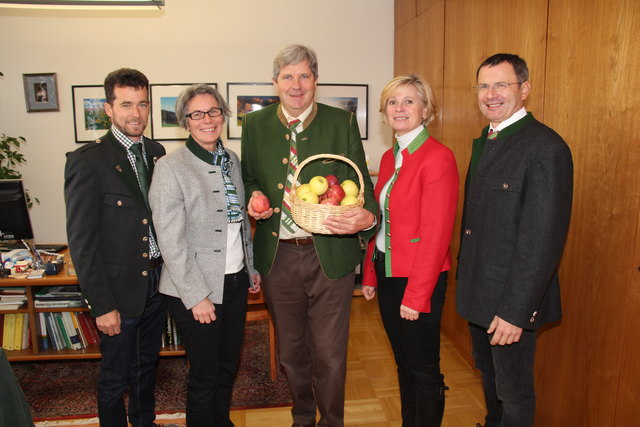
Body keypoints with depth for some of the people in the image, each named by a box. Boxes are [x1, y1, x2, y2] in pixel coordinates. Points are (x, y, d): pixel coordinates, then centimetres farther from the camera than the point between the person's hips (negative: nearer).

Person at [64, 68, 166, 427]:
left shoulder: (156, 152, 5)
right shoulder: (87, 161, -14)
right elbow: (82, 240, -14)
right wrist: (102, 305, -14)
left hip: (157, 282, 6)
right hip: (120, 289, -5)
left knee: (147, 366, 24)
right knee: (116, 378, 13)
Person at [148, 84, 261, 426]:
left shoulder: (231, 160, 8)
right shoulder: (170, 167, -13)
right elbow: (171, 241, -16)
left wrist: (251, 268, 15)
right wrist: (196, 296, -16)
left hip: (235, 282, 6)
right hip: (197, 290, -6)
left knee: (228, 366, 20)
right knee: (205, 377, 9)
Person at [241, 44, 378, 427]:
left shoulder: (343, 122, -1)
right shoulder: (255, 125, 5)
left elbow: (362, 184, -4)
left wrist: (368, 216, -25)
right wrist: (254, 198, -9)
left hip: (330, 254, -2)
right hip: (278, 256, 3)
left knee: (329, 353, 8)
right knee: (292, 349, 20)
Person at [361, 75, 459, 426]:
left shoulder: (438, 158, -16)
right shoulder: (389, 157, 9)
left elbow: (436, 234, -19)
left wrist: (416, 296, -18)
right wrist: (370, 274, 9)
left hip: (420, 279, -7)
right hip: (386, 273, 8)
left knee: (424, 368, 10)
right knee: (403, 361, 21)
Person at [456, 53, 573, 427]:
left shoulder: (546, 147, -19)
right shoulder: (485, 141, 9)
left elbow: (544, 238, -22)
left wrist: (516, 310, -22)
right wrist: (466, 276, 11)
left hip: (512, 298, -8)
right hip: (478, 290, 8)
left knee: (514, 392, 12)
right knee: (489, 376, 26)